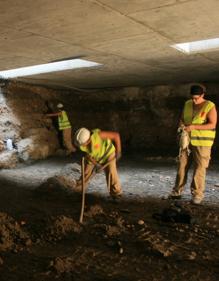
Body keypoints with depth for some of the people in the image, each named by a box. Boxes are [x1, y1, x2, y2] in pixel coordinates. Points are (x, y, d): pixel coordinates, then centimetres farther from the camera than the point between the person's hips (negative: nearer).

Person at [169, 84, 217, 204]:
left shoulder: (210, 106, -9)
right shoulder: (187, 104, 7)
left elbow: (212, 125, -16)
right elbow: (182, 119, 14)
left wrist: (193, 127, -24)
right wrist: (181, 125, -10)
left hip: (202, 142, -5)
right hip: (187, 140, 5)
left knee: (199, 168, -3)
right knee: (182, 166, 5)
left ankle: (197, 194, 6)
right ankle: (177, 191, 14)